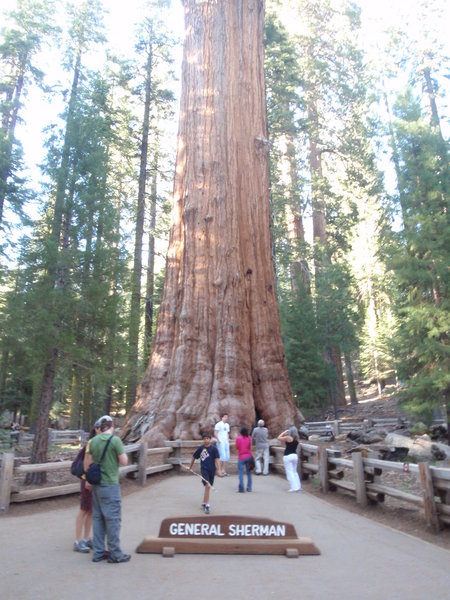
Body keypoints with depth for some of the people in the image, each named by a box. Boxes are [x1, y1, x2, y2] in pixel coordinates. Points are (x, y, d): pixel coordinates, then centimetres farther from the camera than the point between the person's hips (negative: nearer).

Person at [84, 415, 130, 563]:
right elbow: (124, 462, -11)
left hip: (96, 485, 6)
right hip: (110, 485, -6)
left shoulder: (93, 441, 3)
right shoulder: (115, 440, -14)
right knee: (113, 519, 2)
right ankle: (115, 554, 8)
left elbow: (88, 463, 8)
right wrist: (123, 453, 6)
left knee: (98, 518, 13)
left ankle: (99, 552, 20)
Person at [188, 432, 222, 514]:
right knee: (207, 486, -17)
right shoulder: (200, 448, -1)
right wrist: (190, 467, 21)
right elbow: (194, 457, 12)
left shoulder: (214, 448, -5)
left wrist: (219, 470, -19)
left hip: (212, 470, 1)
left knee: (207, 487, 14)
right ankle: (207, 505, -11)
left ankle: (204, 503, 33)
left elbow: (217, 459, -9)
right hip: (204, 469, -1)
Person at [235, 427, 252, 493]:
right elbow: (250, 447, 4)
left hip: (241, 457, -3)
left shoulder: (238, 438, -5)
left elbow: (237, 447, 2)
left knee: (241, 473, -1)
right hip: (248, 457, 3)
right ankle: (249, 488, 15)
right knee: (249, 472, 13)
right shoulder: (249, 438, 0)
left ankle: (241, 488, -6)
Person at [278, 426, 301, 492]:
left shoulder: (287, 438, -14)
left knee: (289, 472, 0)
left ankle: (294, 487, -3)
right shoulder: (297, 439, 3)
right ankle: (298, 486, 19)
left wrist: (284, 432, 6)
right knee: (294, 471, 19)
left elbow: (279, 438, -2)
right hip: (295, 455, 6)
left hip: (288, 456, -6)